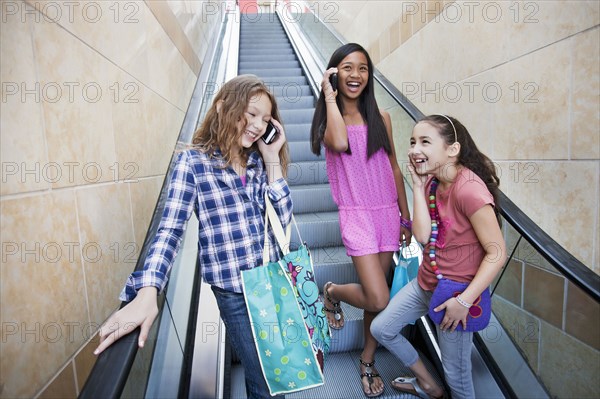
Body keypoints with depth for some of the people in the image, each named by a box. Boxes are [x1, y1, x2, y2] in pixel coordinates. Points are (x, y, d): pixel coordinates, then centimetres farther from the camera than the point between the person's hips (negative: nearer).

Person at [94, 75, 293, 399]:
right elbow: (170, 230, -16)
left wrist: (272, 159, -8)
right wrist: (147, 293, -28)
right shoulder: (193, 161, -9)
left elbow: (282, 218, -3)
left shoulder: (259, 162, 5)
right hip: (234, 292, -5)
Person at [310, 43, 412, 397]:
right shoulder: (328, 119, -2)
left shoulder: (380, 117, 6)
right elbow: (340, 143, -26)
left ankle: (368, 360, 34)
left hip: (387, 212, 4)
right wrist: (330, 95, -13)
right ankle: (332, 292, 22)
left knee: (377, 294, 12)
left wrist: (406, 216, 10)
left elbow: (394, 168, 10)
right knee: (378, 299, -11)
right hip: (356, 215, -3)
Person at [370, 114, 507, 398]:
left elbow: (497, 253, -23)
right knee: (381, 328, 17)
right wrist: (418, 186, -15)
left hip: (456, 292, -8)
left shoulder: (468, 189, -26)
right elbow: (422, 235, -12)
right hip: (426, 282, 8)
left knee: (456, 373, 9)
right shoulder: (432, 182, -2)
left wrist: (464, 301, -22)